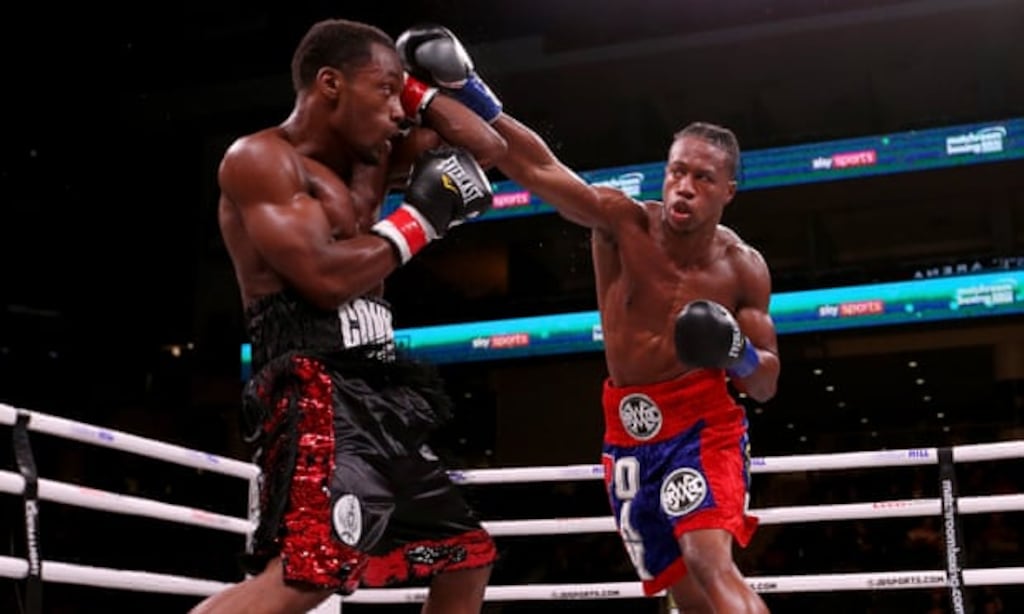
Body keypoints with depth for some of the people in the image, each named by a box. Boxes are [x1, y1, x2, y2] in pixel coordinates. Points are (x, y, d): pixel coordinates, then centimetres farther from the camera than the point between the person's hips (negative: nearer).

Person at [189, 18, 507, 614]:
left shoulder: (371, 158, 19)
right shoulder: (260, 158, -6)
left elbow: (487, 149, 24)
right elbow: (326, 278, -19)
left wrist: (421, 92, 18)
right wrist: (419, 217, -8)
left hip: (380, 395, 10)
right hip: (317, 394, -10)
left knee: (468, 555, 17)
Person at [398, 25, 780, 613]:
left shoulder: (743, 268, -7)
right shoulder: (622, 222, -9)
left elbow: (767, 384, 1)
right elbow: (541, 170, -21)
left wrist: (737, 353, -21)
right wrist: (471, 95, -32)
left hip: (703, 421, -2)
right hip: (630, 427, 2)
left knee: (711, 563, -26)